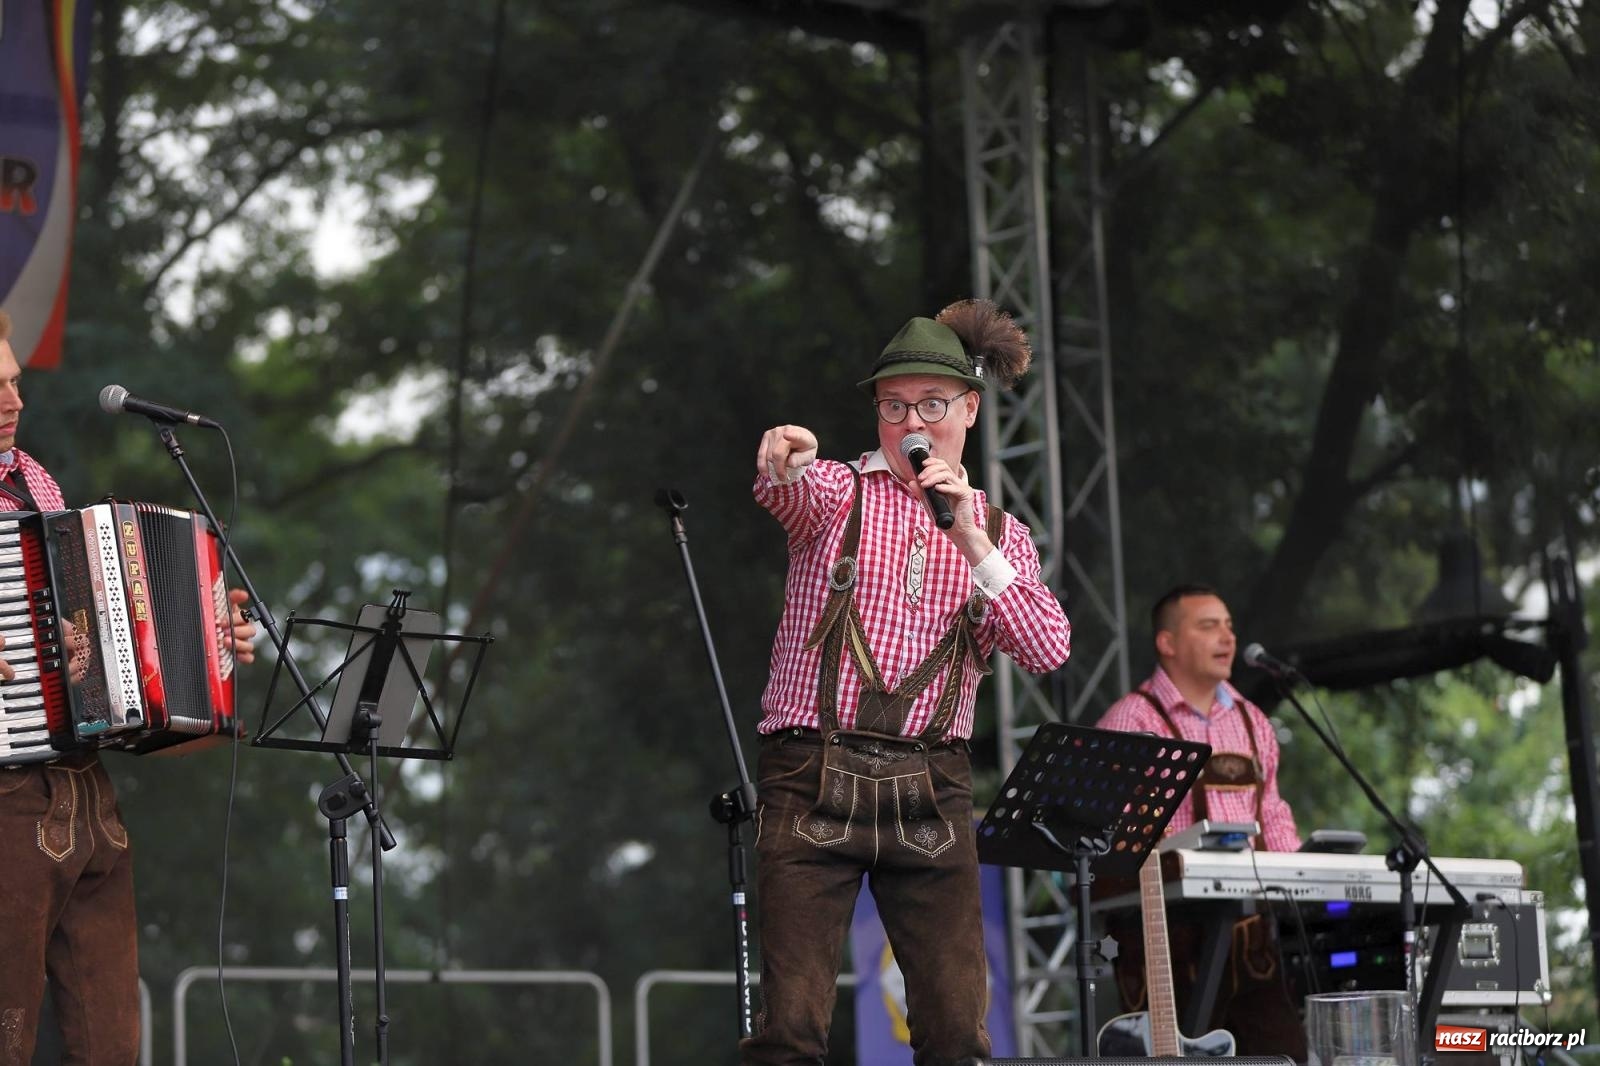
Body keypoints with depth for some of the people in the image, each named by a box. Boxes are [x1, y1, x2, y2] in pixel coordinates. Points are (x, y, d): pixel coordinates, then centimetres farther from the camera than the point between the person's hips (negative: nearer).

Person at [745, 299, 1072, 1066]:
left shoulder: (999, 532, 16)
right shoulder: (838, 492, 7)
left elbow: (1047, 650, -1)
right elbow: (795, 492, -20)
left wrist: (970, 539, -10)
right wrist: (783, 465, -45)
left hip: (930, 786, 3)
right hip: (813, 775, -3)